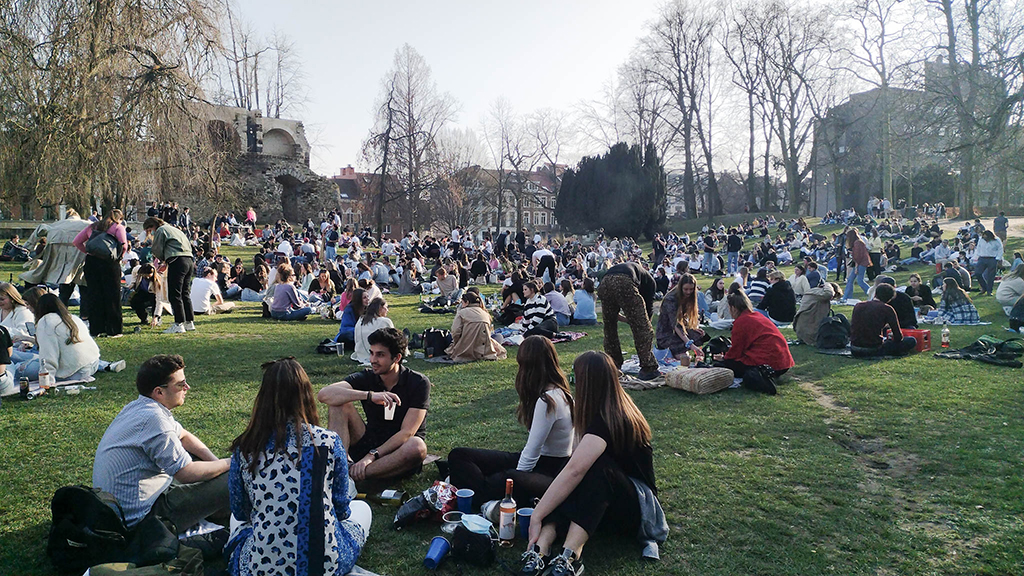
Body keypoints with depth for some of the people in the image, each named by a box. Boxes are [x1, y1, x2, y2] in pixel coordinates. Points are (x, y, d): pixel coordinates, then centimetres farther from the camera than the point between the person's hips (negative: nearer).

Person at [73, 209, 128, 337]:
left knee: (94, 295, 10)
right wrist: (118, 257, 7)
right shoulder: (118, 227, 7)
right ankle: (113, 330, 5)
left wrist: (88, 252, 16)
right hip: (109, 263, -4)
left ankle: (96, 329, 15)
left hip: (91, 261, 4)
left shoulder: (92, 227, 21)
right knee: (112, 296, 2)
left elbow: (76, 242, 16)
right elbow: (123, 245, -8)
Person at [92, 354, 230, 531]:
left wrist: (216, 462, 6)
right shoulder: (153, 419, -26)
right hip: (139, 516, -11)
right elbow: (188, 474, -25)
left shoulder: (140, 407, 5)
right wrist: (228, 463, -10)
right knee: (229, 482, -15)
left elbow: (183, 436, 18)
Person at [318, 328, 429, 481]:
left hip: (400, 452, -3)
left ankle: (349, 474, -33)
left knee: (417, 447, -38)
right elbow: (324, 394, -21)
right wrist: (369, 395, -33)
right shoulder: (365, 378, -4)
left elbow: (407, 433, -18)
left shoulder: (418, 383, -11)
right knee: (339, 404, -15)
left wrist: (371, 457, -28)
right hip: (370, 443, 3)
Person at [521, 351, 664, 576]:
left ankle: (569, 557, -46)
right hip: (612, 502, 8)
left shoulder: (607, 421, -25)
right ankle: (541, 548, -39)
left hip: (638, 505, -8)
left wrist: (537, 515, -34)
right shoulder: (616, 411, 3)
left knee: (596, 468, -36)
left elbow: (575, 470, -36)